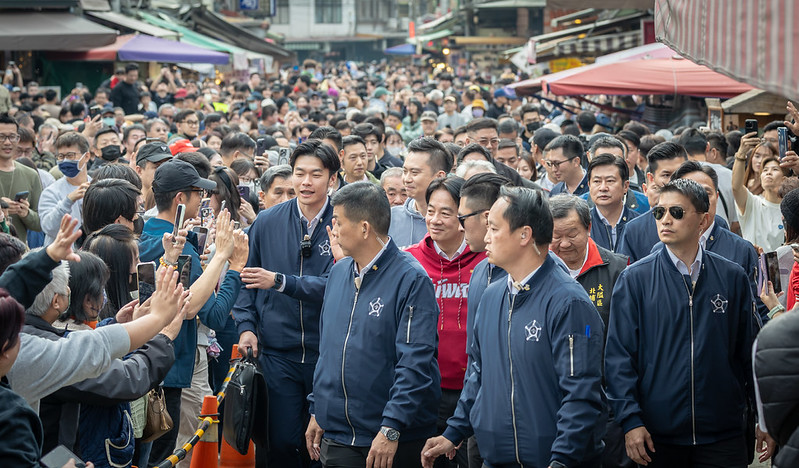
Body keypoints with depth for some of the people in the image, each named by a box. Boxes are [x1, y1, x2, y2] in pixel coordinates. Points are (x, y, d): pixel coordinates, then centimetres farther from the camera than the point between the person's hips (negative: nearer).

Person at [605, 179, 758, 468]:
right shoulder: (634, 280, -1)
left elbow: (749, 352, 9)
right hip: (657, 436, -1)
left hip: (723, 435, 1)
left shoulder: (732, 278, 4)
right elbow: (619, 355, -3)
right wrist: (630, 420, -10)